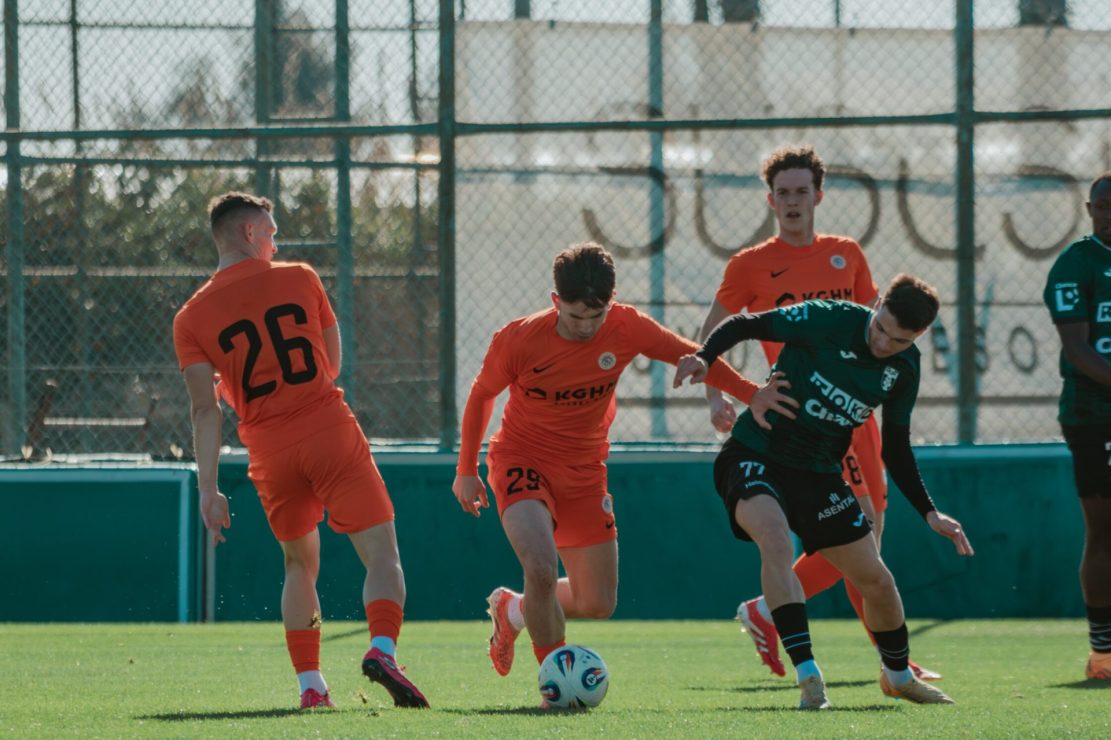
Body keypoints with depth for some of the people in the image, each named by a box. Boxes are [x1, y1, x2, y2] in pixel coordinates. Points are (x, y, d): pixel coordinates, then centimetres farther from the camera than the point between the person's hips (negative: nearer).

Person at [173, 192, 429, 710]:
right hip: (331, 433, -2)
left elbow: (205, 409, -2)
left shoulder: (192, 318, 3)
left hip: (269, 453, 2)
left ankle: (309, 683, 11)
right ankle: (382, 649, -29)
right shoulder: (299, 279, 4)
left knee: (299, 566, 20)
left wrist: (208, 488, -1)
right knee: (382, 555, -3)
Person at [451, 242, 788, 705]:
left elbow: (691, 356, -1)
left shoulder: (626, 329, -15)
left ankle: (512, 610, 35)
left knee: (597, 604, 5)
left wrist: (752, 395, -10)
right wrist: (466, 470, 5)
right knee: (542, 567, -30)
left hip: (584, 472, 4)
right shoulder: (518, 340, -20)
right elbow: (482, 394, -2)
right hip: (521, 462, -4)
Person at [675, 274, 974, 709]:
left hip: (819, 473, 5)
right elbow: (745, 325, -12)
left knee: (877, 581, 9)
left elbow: (895, 449, 10)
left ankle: (898, 676, 38)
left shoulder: (904, 368, 0)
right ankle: (807, 675, -34)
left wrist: (930, 514, 3)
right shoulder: (828, 320, -17)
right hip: (755, 456, -5)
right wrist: (705, 357, -30)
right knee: (775, 541, -35)